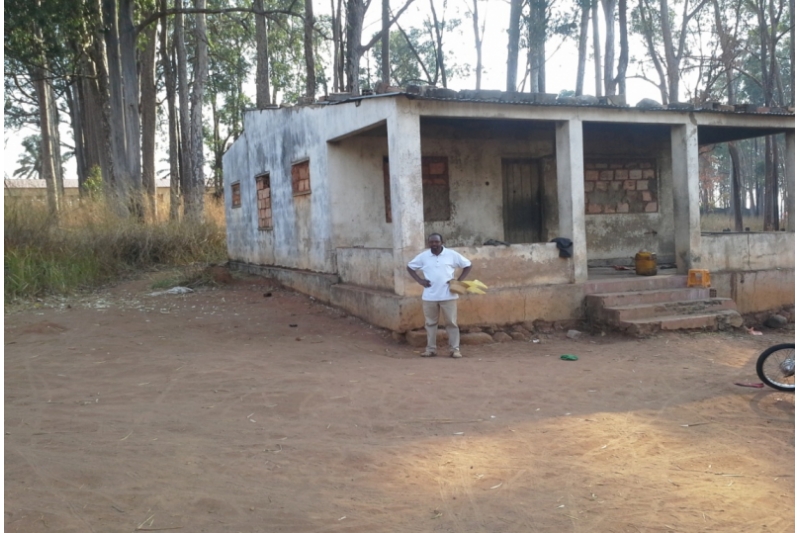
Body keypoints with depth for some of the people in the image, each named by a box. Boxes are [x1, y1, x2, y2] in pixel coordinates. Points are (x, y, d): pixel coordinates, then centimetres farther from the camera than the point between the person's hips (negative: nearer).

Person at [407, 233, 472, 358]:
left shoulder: (452, 254, -3)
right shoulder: (423, 256, 2)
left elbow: (468, 265, 5)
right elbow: (410, 267, 14)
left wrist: (459, 281, -5)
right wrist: (419, 280, 1)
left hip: (448, 295, -2)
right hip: (429, 296, 2)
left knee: (451, 322, 1)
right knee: (430, 323, 9)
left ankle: (455, 348, 7)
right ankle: (431, 348, 18)